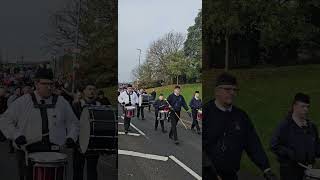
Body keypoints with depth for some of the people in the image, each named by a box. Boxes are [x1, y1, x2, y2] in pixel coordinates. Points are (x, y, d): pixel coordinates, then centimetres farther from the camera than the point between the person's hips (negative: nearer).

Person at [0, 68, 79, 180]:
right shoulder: (22, 102, 2)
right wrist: (15, 135, -9)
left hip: (53, 151, 1)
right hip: (27, 151, -1)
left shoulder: (61, 103, 7)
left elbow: (73, 123, 15)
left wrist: (71, 137, -2)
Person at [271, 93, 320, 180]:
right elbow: (274, 145, -15)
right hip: (289, 170, -6)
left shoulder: (311, 126, 11)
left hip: (306, 169, 6)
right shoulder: (284, 126, -10)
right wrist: (291, 154, -21)